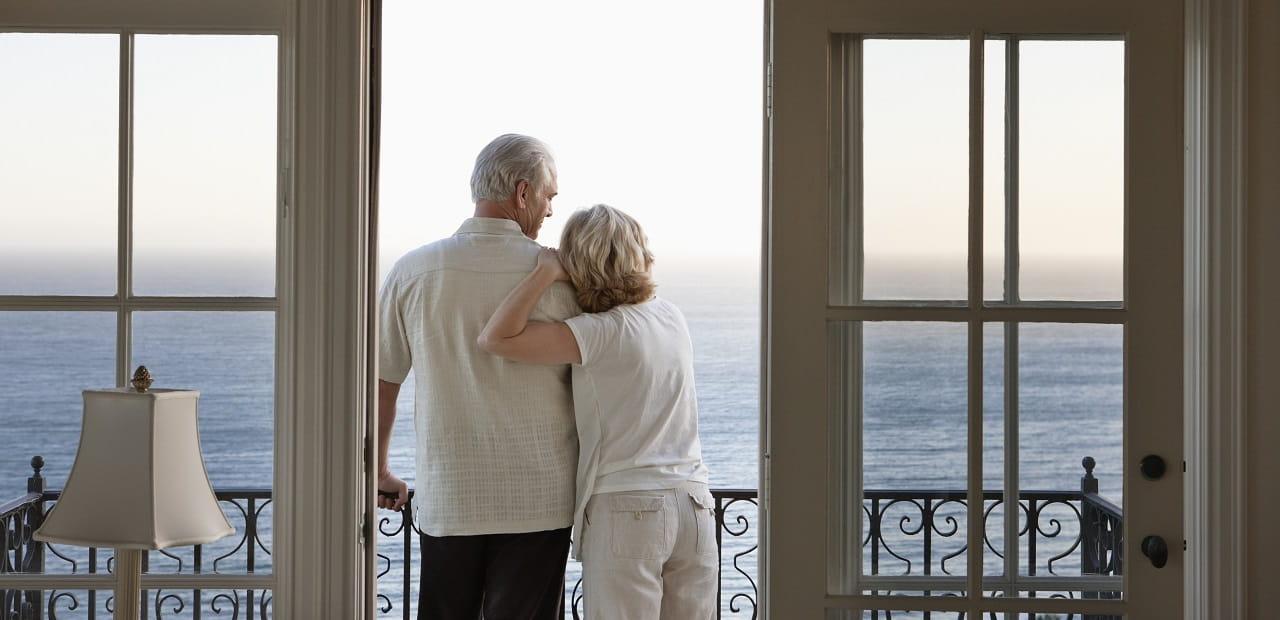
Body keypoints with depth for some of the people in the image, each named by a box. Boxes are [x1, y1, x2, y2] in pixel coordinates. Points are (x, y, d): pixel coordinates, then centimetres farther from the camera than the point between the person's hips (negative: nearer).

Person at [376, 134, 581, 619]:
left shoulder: (413, 272, -1)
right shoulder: (554, 275, -6)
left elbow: (379, 383, 7)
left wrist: (378, 472, 22)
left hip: (447, 501, 2)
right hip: (538, 501, -2)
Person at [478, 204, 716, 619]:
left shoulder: (602, 333, -14)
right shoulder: (673, 317, 7)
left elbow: (496, 339, -18)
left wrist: (546, 273, -12)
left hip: (625, 509, -6)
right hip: (694, 504, 6)